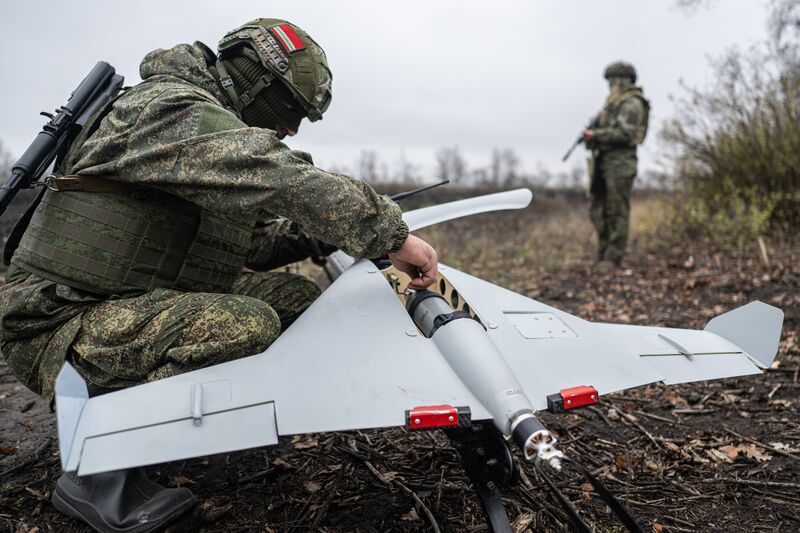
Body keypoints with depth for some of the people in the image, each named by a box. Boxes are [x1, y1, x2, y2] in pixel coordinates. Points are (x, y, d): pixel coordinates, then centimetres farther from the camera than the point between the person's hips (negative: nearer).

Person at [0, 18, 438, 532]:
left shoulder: (208, 120, 15)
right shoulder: (173, 107, -17)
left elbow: (246, 242, 16)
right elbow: (275, 176, -32)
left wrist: (321, 232, 4)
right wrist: (391, 235, -29)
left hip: (146, 297, 9)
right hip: (62, 325, -9)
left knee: (297, 297, 0)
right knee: (245, 324, -32)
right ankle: (98, 471, -14)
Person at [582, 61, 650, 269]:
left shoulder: (632, 104, -7)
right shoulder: (613, 102, 21)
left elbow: (625, 133, -18)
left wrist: (596, 134, -16)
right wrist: (591, 133, 2)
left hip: (619, 162, -9)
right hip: (601, 160, 9)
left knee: (616, 211, -6)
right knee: (597, 209, 8)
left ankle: (613, 257, -3)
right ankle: (603, 252, 16)